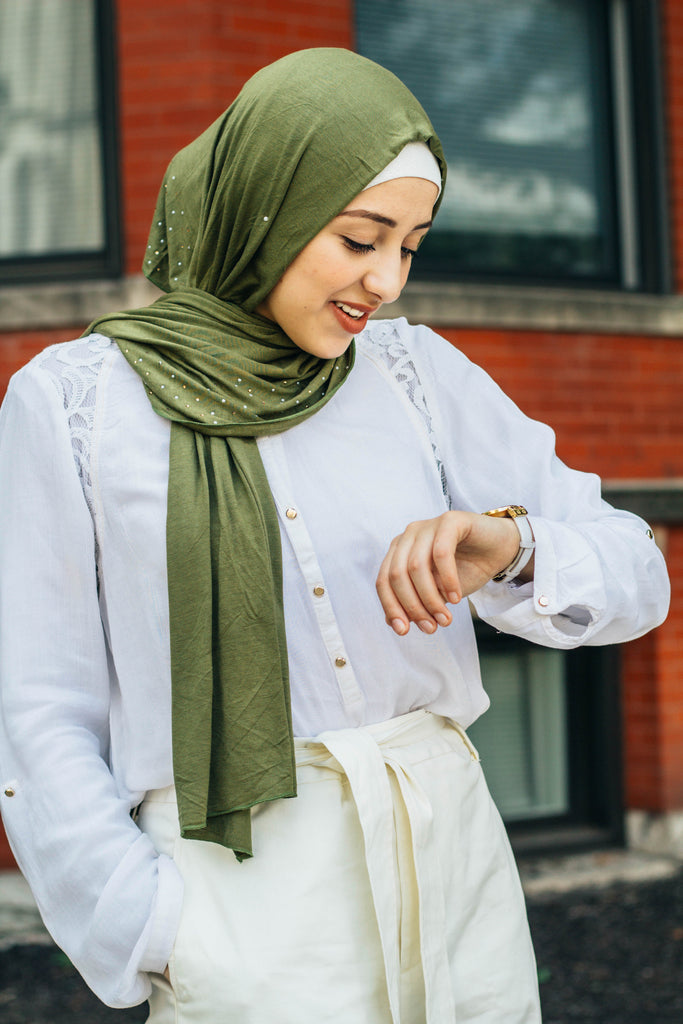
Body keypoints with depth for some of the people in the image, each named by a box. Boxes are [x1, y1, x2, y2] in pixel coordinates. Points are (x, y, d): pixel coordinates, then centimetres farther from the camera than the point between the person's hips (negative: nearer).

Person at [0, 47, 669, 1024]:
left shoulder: (415, 373, 8)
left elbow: (632, 577, 6)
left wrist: (510, 546, -16)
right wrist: (166, 939, -11)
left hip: (450, 868, 3)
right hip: (245, 900, -3)